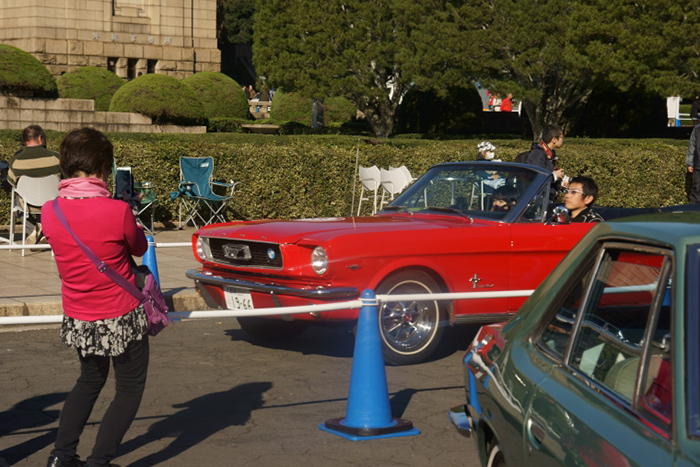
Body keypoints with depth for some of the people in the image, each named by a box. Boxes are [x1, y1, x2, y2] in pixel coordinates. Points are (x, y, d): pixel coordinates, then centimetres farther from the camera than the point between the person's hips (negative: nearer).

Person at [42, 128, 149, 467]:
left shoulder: (50, 212, -10)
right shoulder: (117, 211, -23)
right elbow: (140, 248, -3)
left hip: (76, 321, 5)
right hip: (121, 320, -5)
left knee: (90, 380, 28)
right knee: (130, 388, 14)